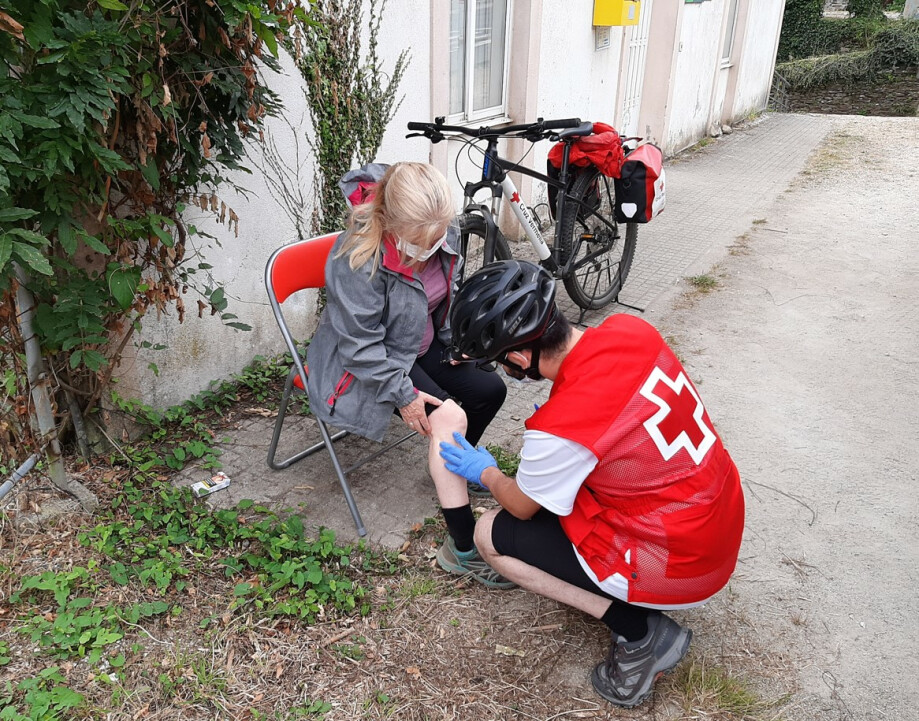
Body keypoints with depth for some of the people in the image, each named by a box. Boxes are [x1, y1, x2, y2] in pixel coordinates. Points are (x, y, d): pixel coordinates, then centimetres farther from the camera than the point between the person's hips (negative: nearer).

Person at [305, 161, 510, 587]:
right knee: (449, 418, -24)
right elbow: (361, 345, -26)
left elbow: (450, 295, 12)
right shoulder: (359, 258, -31)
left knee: (490, 389, -2)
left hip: (422, 347, 8)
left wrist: (455, 344, 4)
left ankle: (454, 465, 27)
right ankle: (462, 549, -18)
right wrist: (403, 395, -24)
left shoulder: (443, 236, -9)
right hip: (368, 366, -7)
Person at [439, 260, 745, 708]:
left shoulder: (558, 430, -29)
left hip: (677, 570, -7)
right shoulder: (631, 329, -10)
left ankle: (639, 631, 0)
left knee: (490, 535, 2)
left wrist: (485, 472, 13)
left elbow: (522, 507, -5)